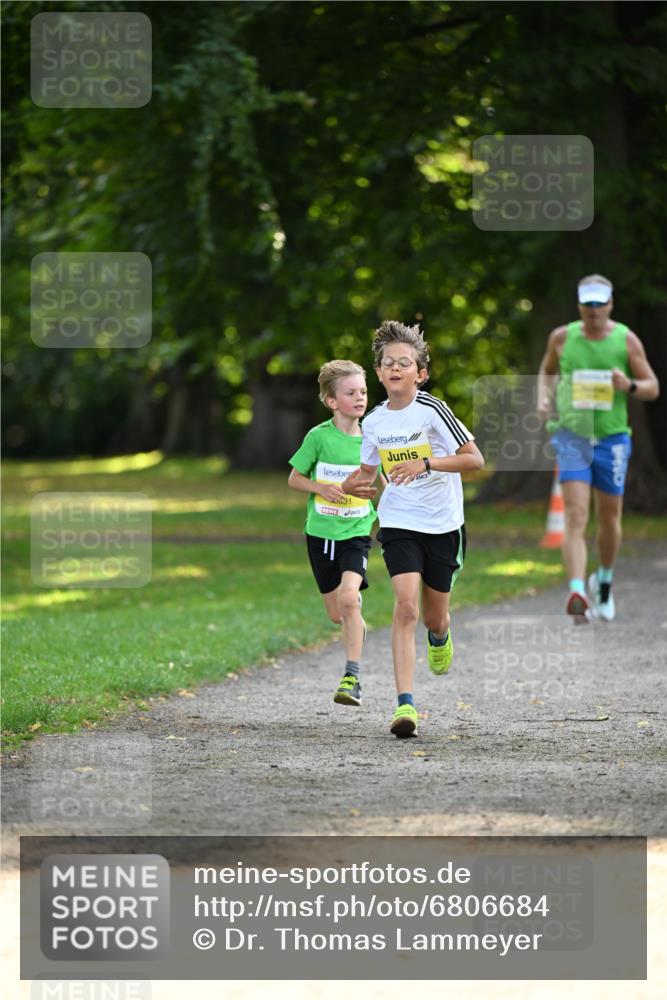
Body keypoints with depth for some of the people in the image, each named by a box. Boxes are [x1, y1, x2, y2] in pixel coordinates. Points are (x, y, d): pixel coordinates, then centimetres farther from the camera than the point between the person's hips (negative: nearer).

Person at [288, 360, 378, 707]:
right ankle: (358, 623, 46)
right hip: (321, 532, 1)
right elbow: (294, 479, 2)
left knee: (348, 596, -23)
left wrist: (372, 490, -12)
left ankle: (352, 677, -19)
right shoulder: (319, 437, -6)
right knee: (336, 613, 8)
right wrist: (321, 488, -16)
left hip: (356, 532, -1)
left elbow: (382, 485, 11)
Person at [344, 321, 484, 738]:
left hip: (443, 524, -1)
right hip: (399, 523, 2)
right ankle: (405, 705, -22)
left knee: (434, 616, 11)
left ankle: (440, 636, 53)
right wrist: (352, 484, -3)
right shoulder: (375, 421, 3)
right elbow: (368, 469, 20)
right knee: (406, 605, -19)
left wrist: (425, 462, -25)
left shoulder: (432, 410, -12)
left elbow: (475, 459, -13)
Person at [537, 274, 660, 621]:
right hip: (572, 436, -1)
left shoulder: (626, 339, -1)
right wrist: (544, 398, 1)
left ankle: (604, 582, 39)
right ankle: (577, 593, -27)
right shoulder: (562, 337, 2)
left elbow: (653, 387, 4)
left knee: (609, 519, 13)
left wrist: (629, 386, -18)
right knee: (575, 518, -15)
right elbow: (547, 371, 21)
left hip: (612, 439, 1)